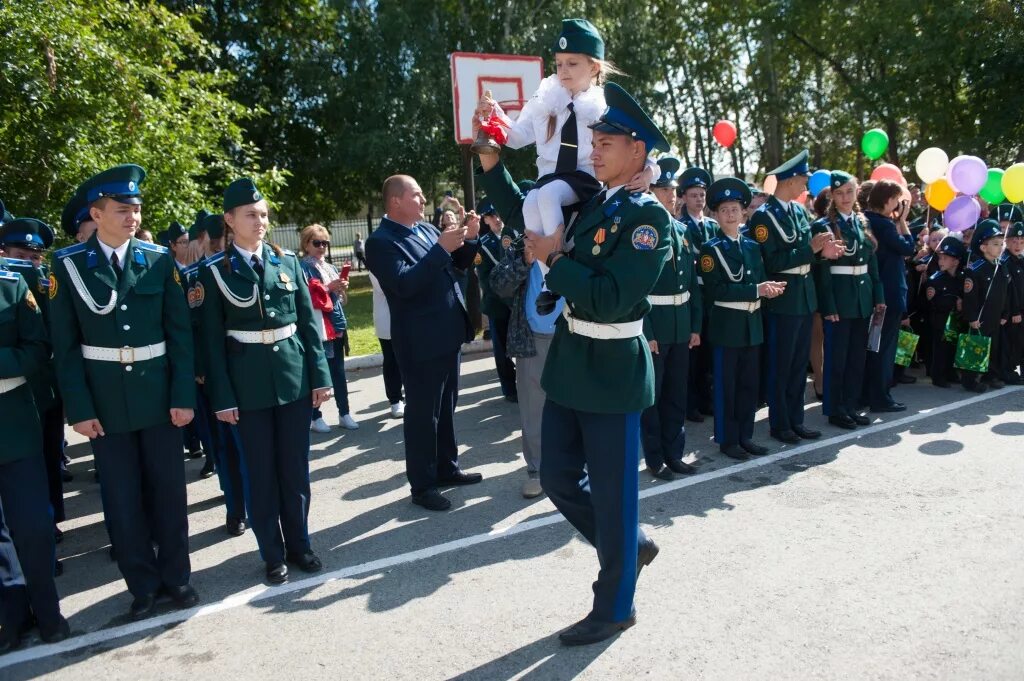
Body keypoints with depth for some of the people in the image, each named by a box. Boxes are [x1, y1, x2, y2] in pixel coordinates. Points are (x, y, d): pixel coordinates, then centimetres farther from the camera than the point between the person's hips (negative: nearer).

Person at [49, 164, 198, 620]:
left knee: (167, 489, 9)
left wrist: (183, 394, -6)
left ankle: (176, 575, 27)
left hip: (157, 393, 1)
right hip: (104, 399, 0)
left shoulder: (159, 260, 0)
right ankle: (143, 583, 25)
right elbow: (65, 344, -3)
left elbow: (180, 331, -1)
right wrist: (78, 407, -7)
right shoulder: (68, 265, -3)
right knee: (121, 496, 9)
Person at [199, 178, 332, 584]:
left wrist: (320, 374, 1)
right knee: (260, 471, 8)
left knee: (296, 467, 11)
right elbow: (213, 339, -4)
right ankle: (272, 554, 23)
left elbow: (308, 321, 6)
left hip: (294, 376, 2)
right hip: (248, 383, -2)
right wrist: (222, 397, -7)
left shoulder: (287, 261, 5)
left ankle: (299, 544, 27)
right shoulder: (216, 271, -3)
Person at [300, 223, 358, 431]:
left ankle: (344, 414, 18)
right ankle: (315, 417, 8)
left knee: (338, 371, 11)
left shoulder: (331, 268, 16)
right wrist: (327, 287, -19)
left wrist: (342, 289, 2)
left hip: (336, 325, 7)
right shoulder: (302, 267, -6)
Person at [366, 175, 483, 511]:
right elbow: (404, 284, -27)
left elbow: (458, 265, 15)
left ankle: (447, 469, 33)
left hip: (448, 336, 8)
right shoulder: (381, 241, -14)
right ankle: (422, 485, 17)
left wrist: (469, 239, -3)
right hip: (421, 343, -8)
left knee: (446, 409, 19)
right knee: (422, 415, 4)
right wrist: (440, 249, -26)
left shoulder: (427, 229, 9)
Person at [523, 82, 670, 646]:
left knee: (612, 494, 7)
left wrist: (555, 259, -15)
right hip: (569, 365, 8)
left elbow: (611, 300, -24)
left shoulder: (648, 215, -14)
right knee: (557, 479, 16)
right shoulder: (593, 204, 9)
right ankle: (631, 545, 41)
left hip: (612, 373, -8)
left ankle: (614, 608, 29)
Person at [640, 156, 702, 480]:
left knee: (677, 392, 14)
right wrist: (645, 332, -18)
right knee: (651, 393, 5)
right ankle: (655, 458, 17)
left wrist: (696, 325, 7)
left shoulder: (682, 230, 10)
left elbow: (693, 281, 12)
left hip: (682, 322, 7)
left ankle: (674, 453, 26)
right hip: (653, 323, -6)